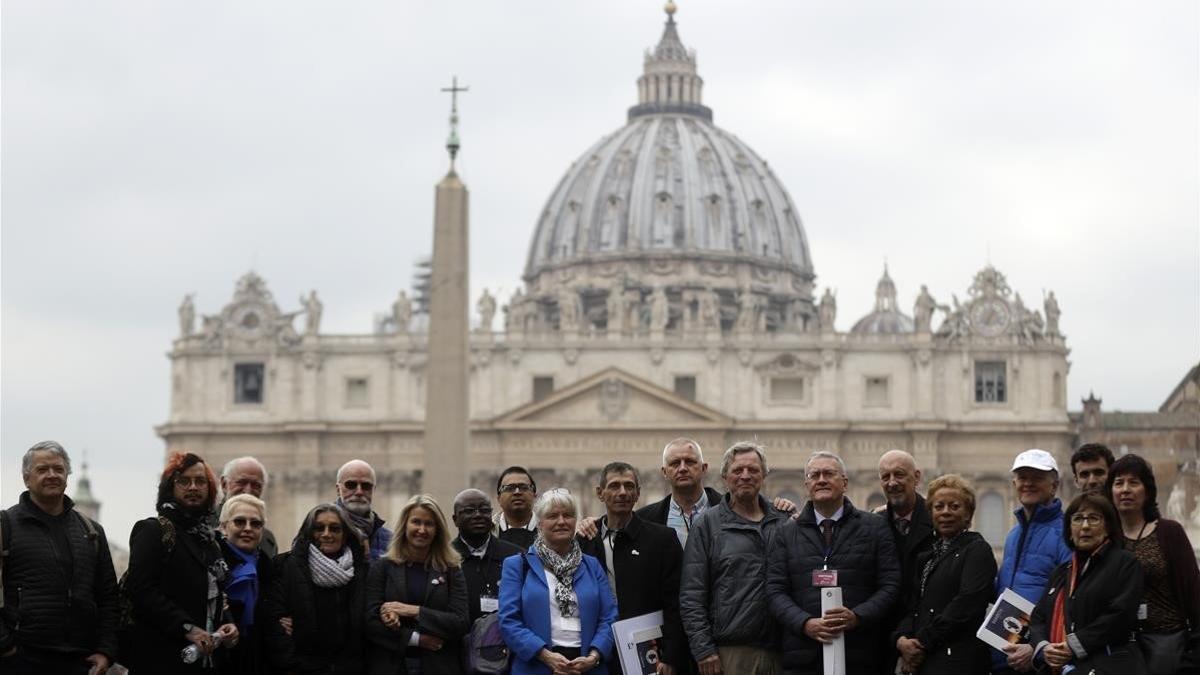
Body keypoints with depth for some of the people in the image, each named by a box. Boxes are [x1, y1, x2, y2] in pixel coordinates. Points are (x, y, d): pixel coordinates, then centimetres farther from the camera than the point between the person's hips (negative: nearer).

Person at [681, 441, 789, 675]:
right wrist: (703, 649, -7)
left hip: (780, 652, 3)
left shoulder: (784, 522, 14)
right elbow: (691, 597, 0)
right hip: (731, 653, -3)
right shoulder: (706, 525, 5)